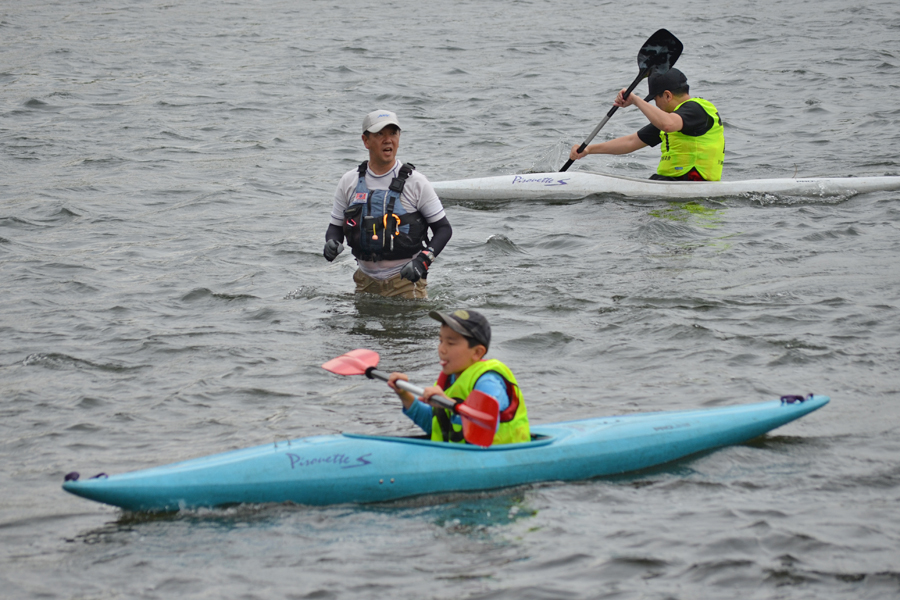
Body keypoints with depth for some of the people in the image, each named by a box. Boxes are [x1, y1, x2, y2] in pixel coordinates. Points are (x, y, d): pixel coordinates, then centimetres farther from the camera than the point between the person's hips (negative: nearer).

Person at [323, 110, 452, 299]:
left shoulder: (415, 182, -6)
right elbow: (336, 226, 14)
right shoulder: (349, 181, 4)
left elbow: (443, 228, -2)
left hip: (406, 280, -3)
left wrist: (423, 260, -17)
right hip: (366, 281, 3)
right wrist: (331, 244, -10)